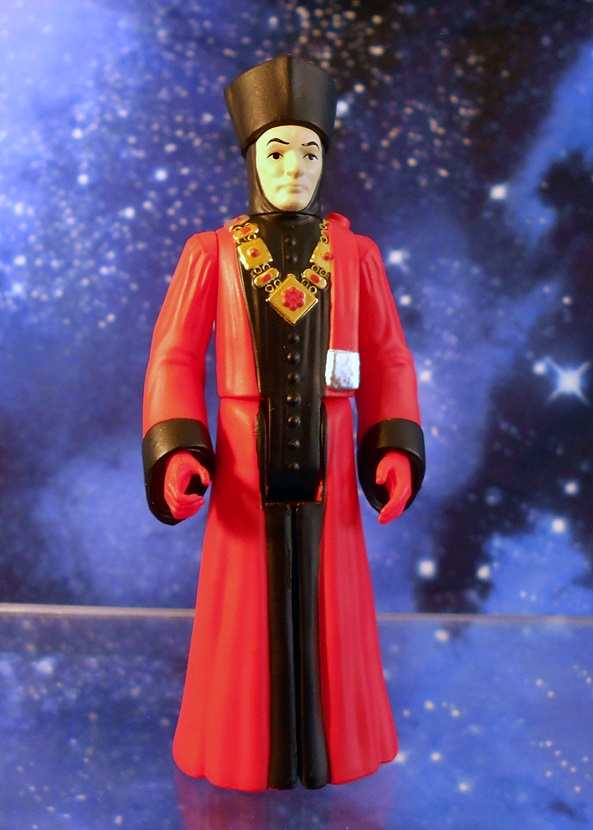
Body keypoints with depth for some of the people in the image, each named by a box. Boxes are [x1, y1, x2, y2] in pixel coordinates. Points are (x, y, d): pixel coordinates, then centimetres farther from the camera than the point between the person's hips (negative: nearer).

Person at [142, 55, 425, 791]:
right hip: (246, 463, -1)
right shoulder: (210, 253, -1)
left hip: (325, 462, 1)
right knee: (246, 612, 7)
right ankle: (244, 748, 30)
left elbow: (389, 362, 3)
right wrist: (175, 453, -16)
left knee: (327, 607, 10)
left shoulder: (355, 254, 3)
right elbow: (174, 359, -3)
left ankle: (327, 745, 32)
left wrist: (397, 450, -9)